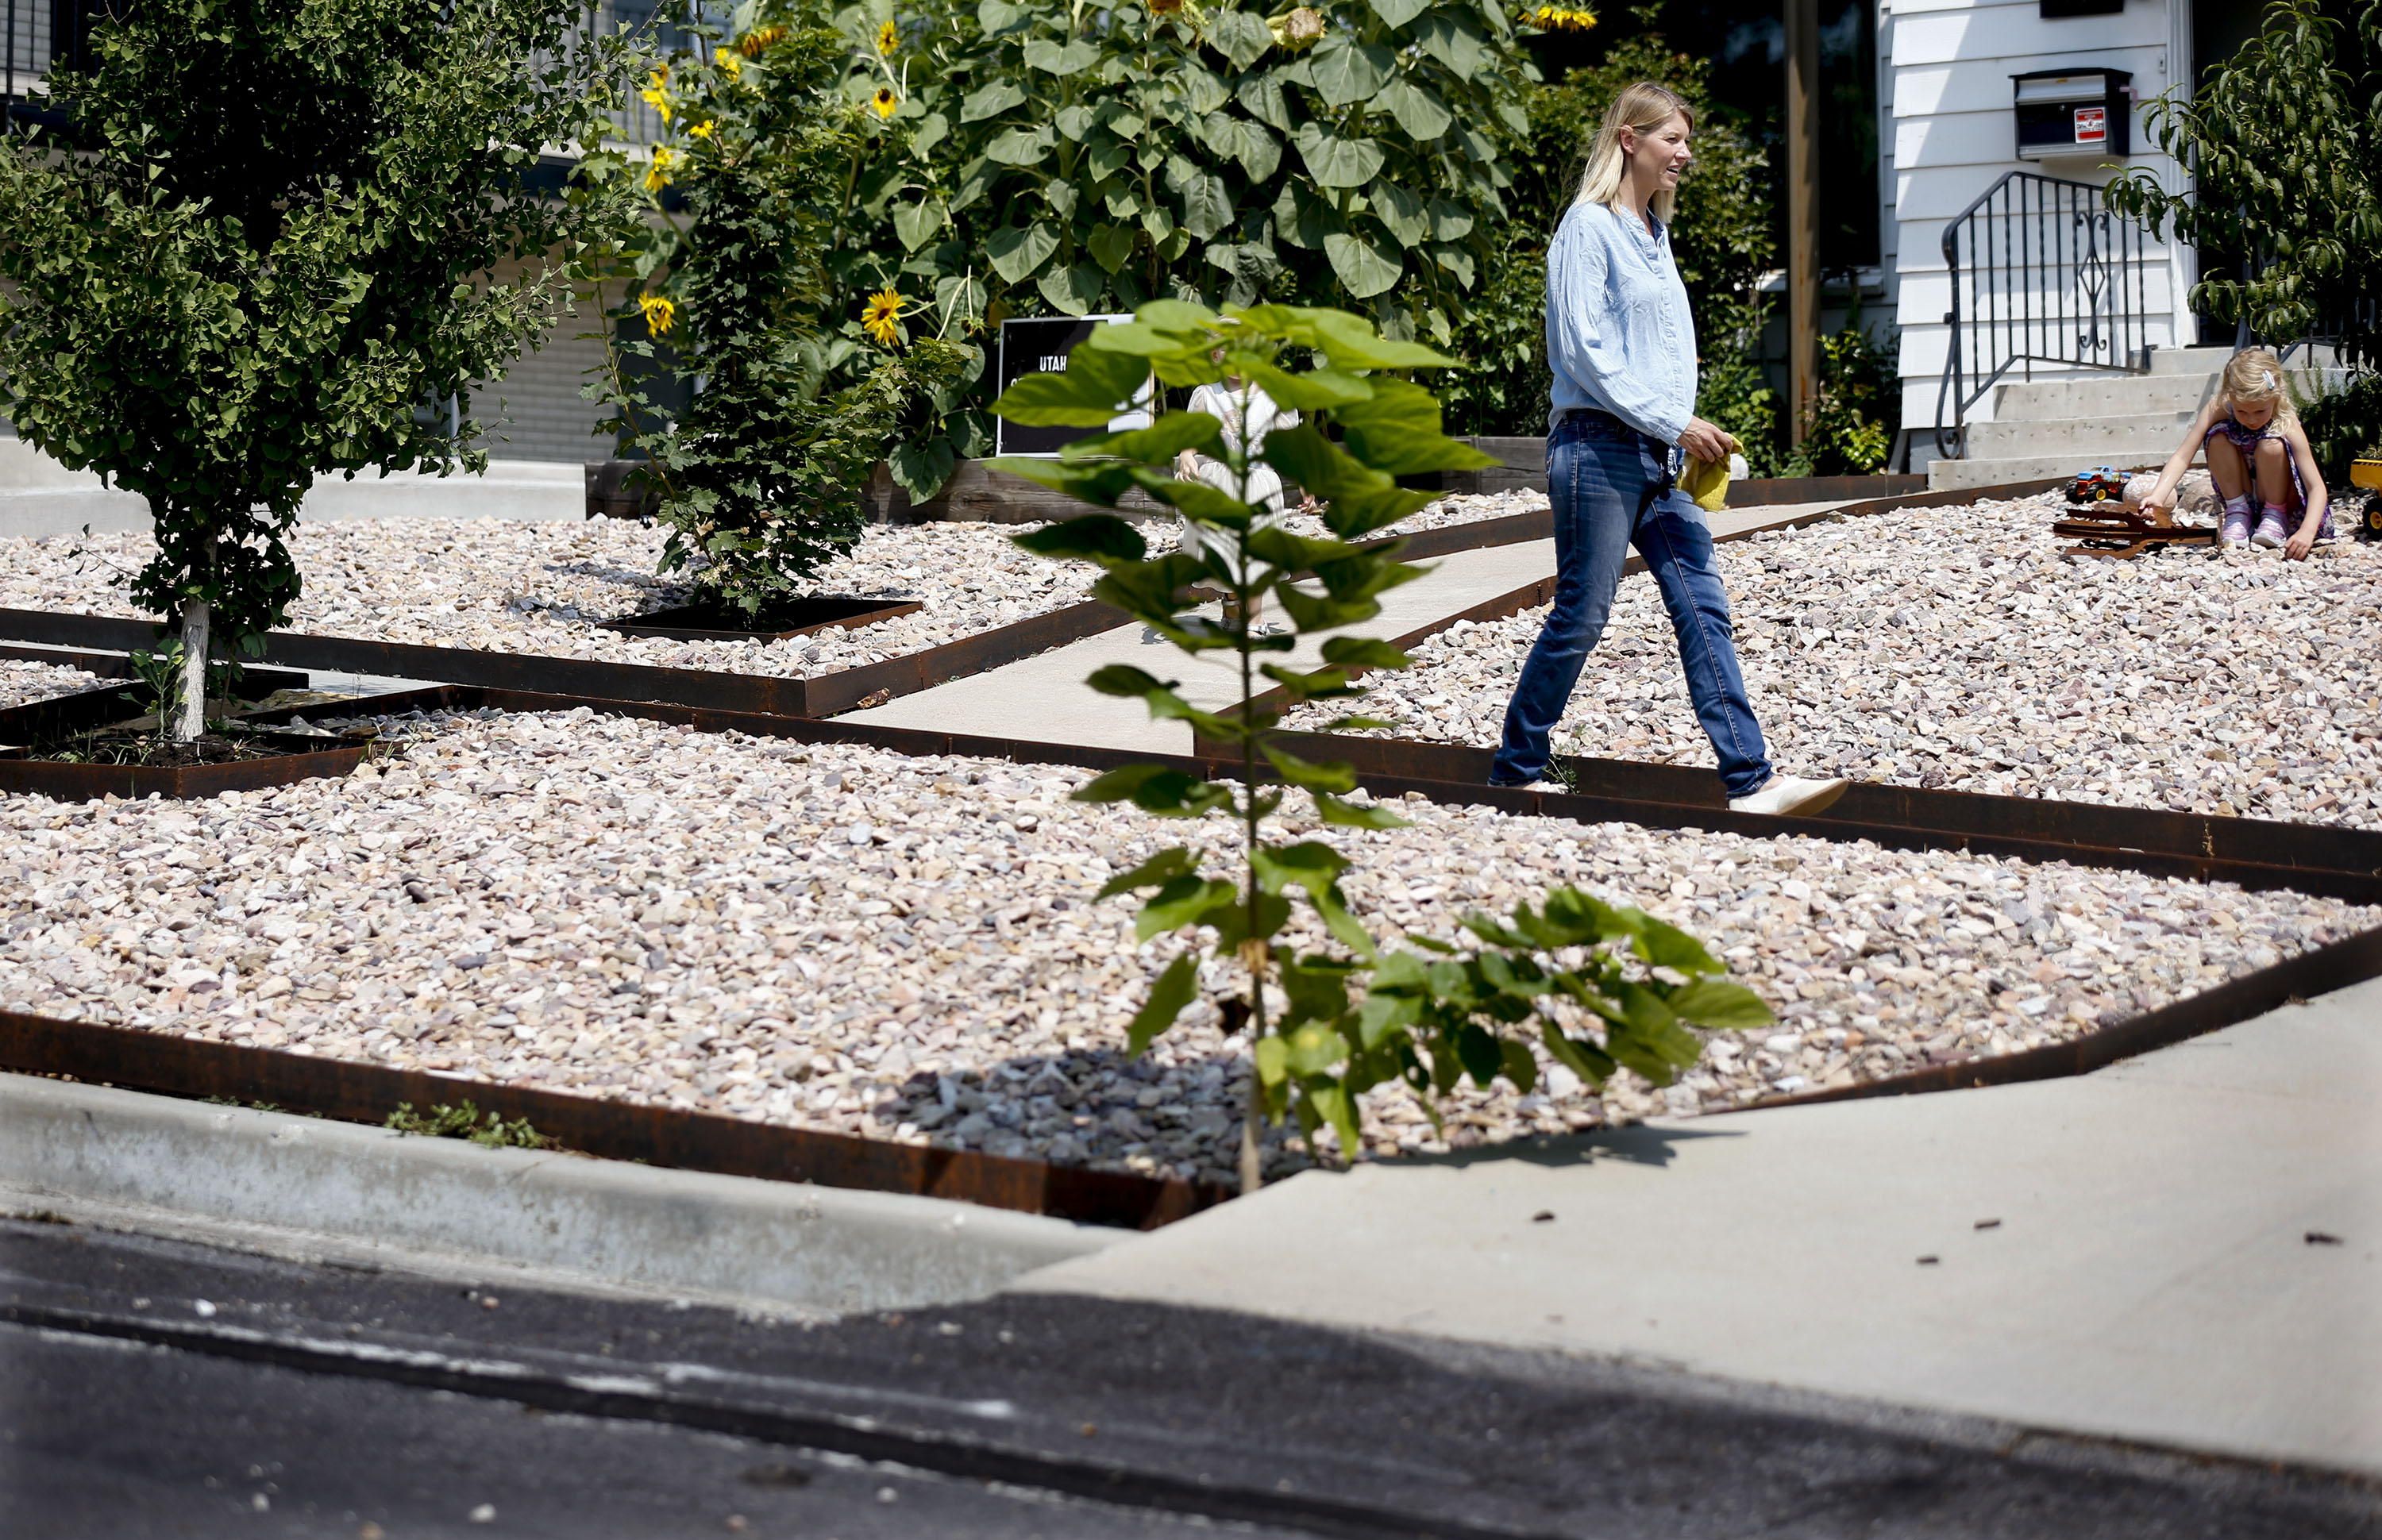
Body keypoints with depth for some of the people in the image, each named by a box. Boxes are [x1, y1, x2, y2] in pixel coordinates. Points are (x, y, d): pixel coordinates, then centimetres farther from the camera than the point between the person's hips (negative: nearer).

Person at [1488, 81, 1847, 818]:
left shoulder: (1654, 230, 17)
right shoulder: (1590, 226, -9)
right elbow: (1584, 351, -16)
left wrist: (1684, 432, 13)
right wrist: (1672, 423, -17)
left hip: (1658, 455, 8)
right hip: (1598, 447, -8)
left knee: (1704, 608, -1)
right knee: (1581, 614, -1)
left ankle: (1752, 779, -5)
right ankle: (1516, 770, 13)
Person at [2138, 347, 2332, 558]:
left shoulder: (2287, 426, -26)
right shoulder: (2217, 410, -21)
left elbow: (2317, 487, -29)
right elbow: (2182, 457, -24)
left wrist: (2307, 532, -45)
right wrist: (2158, 495, -42)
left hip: (2285, 499, -2)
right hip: (2243, 496, 2)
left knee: (2271, 445, -32)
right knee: (2218, 436, -24)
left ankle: (2275, 516, -9)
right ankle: (2237, 512, -9)